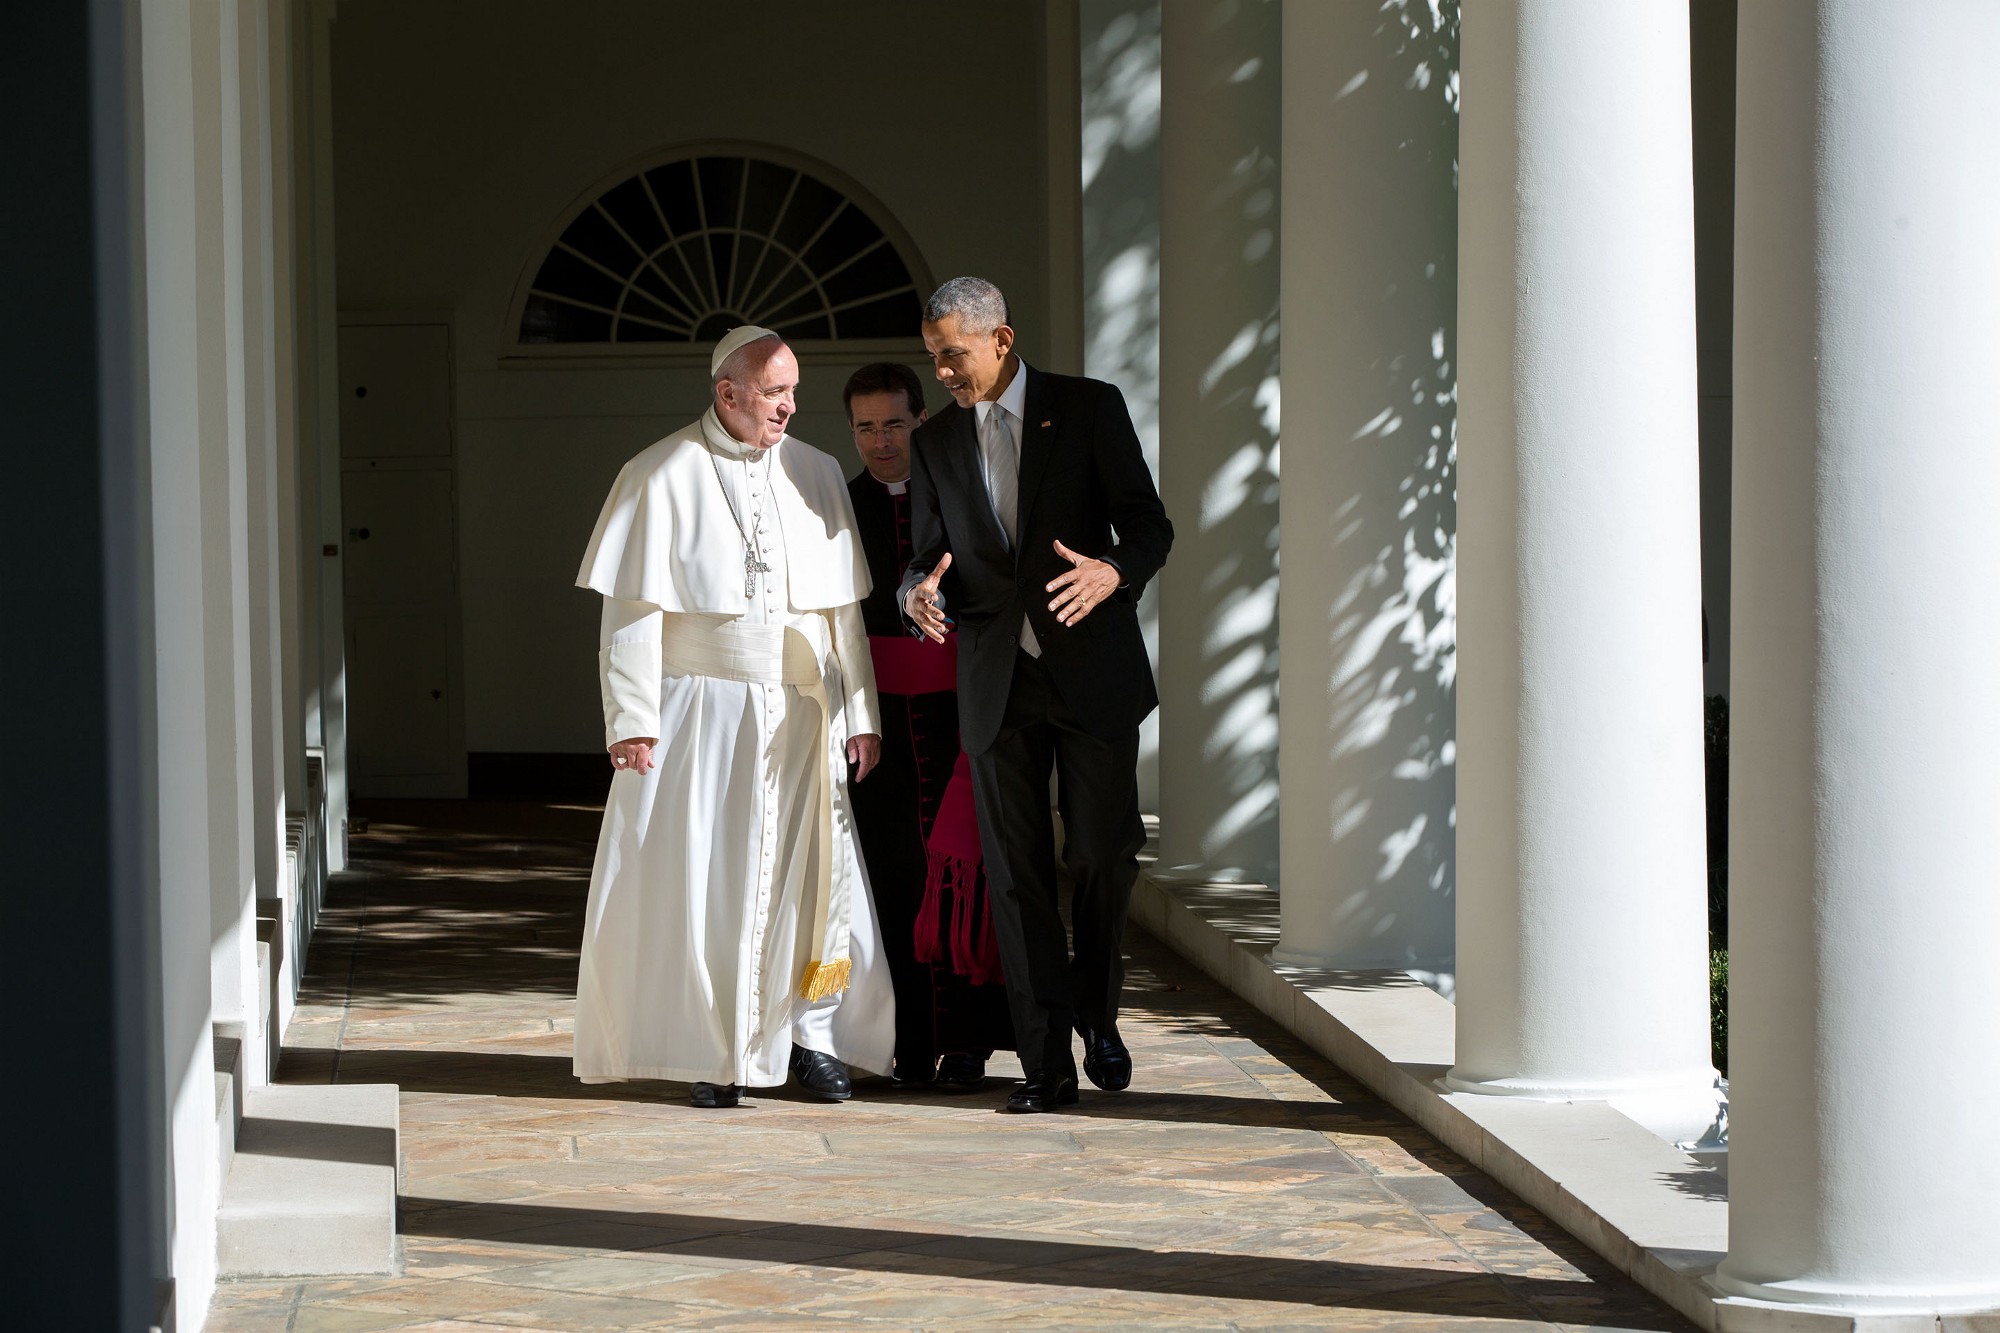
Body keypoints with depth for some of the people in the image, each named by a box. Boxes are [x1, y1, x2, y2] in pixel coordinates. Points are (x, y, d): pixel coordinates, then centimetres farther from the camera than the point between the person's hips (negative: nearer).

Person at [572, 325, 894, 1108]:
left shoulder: (817, 473, 8)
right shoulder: (662, 476, -3)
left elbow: (845, 607, 9)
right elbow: (633, 609, -6)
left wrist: (861, 713, 5)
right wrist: (632, 719, -12)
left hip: (802, 716, 3)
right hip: (702, 713, -3)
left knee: (812, 871, 1)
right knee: (703, 876, -1)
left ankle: (810, 1037, 11)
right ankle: (710, 1052, 7)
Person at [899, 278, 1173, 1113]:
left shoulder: (1090, 409, 0)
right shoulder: (934, 443, 10)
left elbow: (1149, 524, -1)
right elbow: (927, 558, 11)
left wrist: (1113, 571, -23)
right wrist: (920, 595, -13)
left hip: (1092, 668, -2)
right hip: (996, 681, 3)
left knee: (1102, 854, -2)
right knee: (1016, 873, 0)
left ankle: (1096, 1015, 24)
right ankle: (1046, 1061, 4)